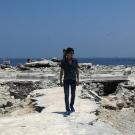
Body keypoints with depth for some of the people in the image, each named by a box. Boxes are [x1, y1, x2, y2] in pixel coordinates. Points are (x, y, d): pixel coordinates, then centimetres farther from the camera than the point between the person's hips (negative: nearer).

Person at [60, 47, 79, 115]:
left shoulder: (75, 60, -1)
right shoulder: (63, 61, -6)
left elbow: (77, 70, 3)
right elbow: (61, 71, -2)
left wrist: (78, 79, -2)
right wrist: (60, 81, -4)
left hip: (73, 80, 2)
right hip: (66, 80, -2)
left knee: (73, 94, 12)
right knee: (66, 95, -8)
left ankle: (71, 106, 37)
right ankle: (67, 110, -3)